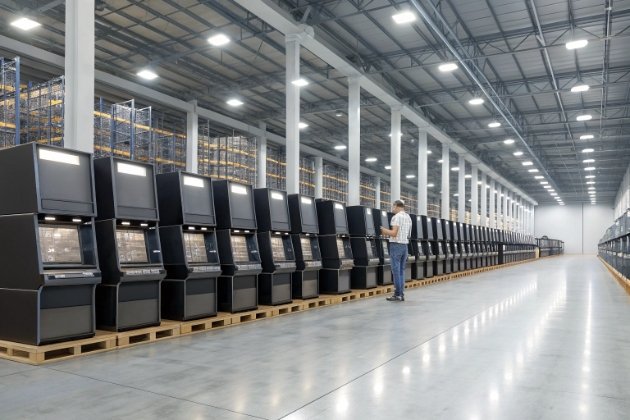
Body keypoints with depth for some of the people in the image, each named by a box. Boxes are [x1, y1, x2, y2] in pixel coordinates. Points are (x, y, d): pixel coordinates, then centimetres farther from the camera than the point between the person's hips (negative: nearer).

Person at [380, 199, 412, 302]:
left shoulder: (397, 216, -11)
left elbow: (394, 233, -18)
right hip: (405, 245, 8)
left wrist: (384, 230, -2)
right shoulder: (408, 217, 15)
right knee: (401, 270, 11)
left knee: (396, 270, -4)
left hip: (396, 245, -8)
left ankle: (398, 294, -3)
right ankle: (401, 294, 11)